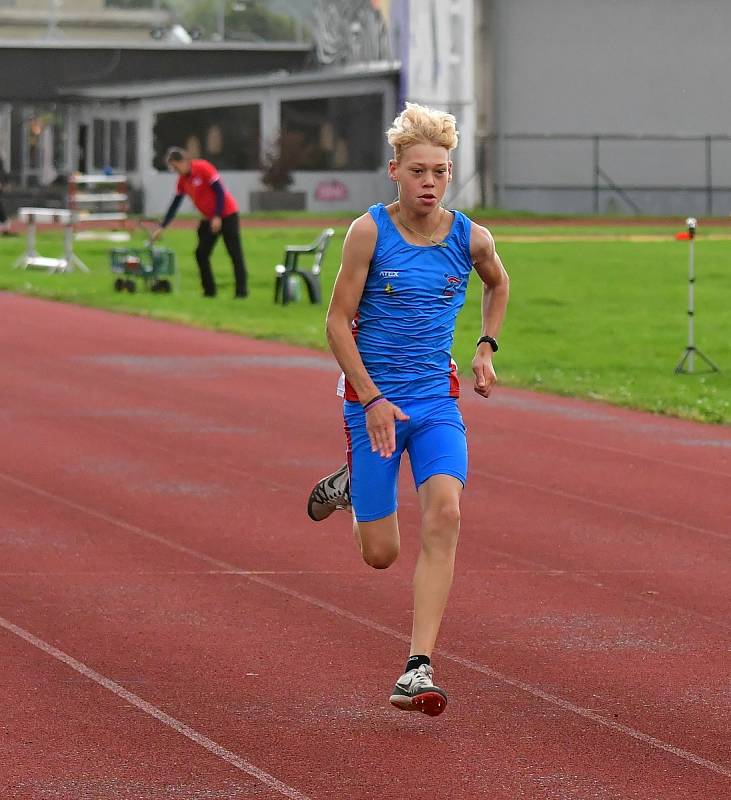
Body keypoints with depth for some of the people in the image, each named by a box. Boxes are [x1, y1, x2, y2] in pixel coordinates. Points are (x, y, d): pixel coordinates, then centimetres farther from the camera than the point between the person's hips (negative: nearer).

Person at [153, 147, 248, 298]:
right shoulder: (182, 180, 6)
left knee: (235, 253, -8)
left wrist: (217, 217, -20)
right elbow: (174, 205, 12)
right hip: (209, 219, 8)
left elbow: (220, 191, -18)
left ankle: (241, 290, -9)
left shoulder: (203, 168, -16)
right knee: (201, 254, 3)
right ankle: (209, 290, 9)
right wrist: (162, 227, 9)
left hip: (226, 214, -8)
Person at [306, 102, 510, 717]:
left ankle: (419, 670, -23)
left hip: (437, 401, 2)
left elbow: (498, 283, 23)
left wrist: (487, 348, 11)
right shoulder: (370, 232, -11)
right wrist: (373, 401, -15)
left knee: (444, 513, -23)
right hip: (371, 398, -2)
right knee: (381, 554, 3)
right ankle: (349, 485, 41)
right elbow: (339, 322, -9)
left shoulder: (470, 238, -2)